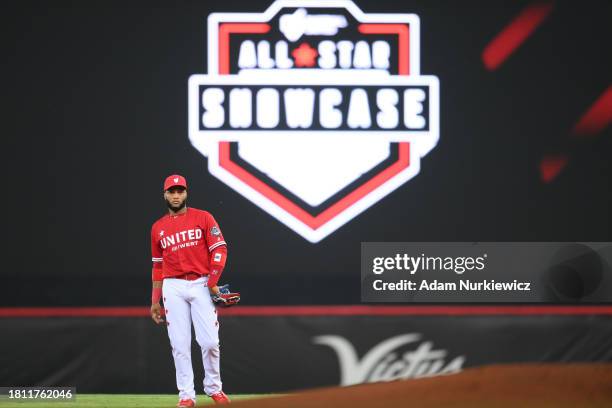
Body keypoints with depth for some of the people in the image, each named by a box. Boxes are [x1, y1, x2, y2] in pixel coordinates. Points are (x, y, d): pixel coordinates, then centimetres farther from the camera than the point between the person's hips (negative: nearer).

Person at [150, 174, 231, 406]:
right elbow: (158, 266, 17)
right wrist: (155, 301, 13)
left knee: (210, 342, -7)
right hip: (173, 287, 2)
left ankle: (213, 388, 12)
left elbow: (219, 250, -3)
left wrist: (212, 282, -13)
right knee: (180, 344, -2)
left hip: (201, 285, -2)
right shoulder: (158, 228, 13)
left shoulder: (203, 218, 4)